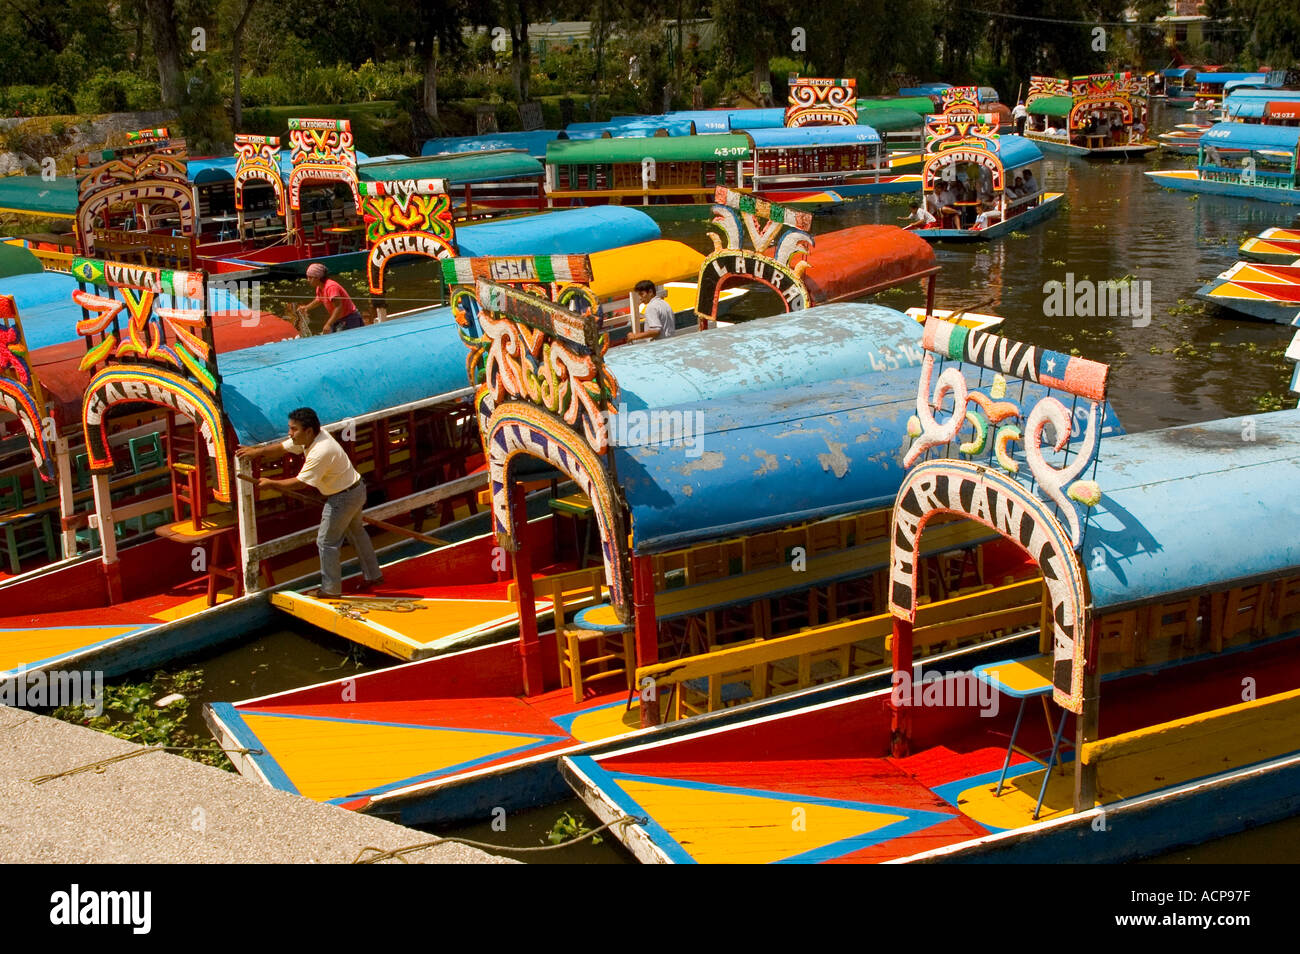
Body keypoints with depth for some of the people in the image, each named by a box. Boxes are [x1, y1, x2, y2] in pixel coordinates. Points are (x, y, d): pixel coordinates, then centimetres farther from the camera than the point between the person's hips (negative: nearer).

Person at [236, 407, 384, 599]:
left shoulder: (320, 452, -32)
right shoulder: (309, 438, -4)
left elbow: (301, 483, -25)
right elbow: (282, 448, 8)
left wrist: (271, 484, -15)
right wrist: (257, 452, -1)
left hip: (344, 498, -10)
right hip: (355, 490, 10)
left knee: (327, 542, 1)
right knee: (356, 533, 25)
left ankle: (330, 589, 12)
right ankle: (373, 575, 39)